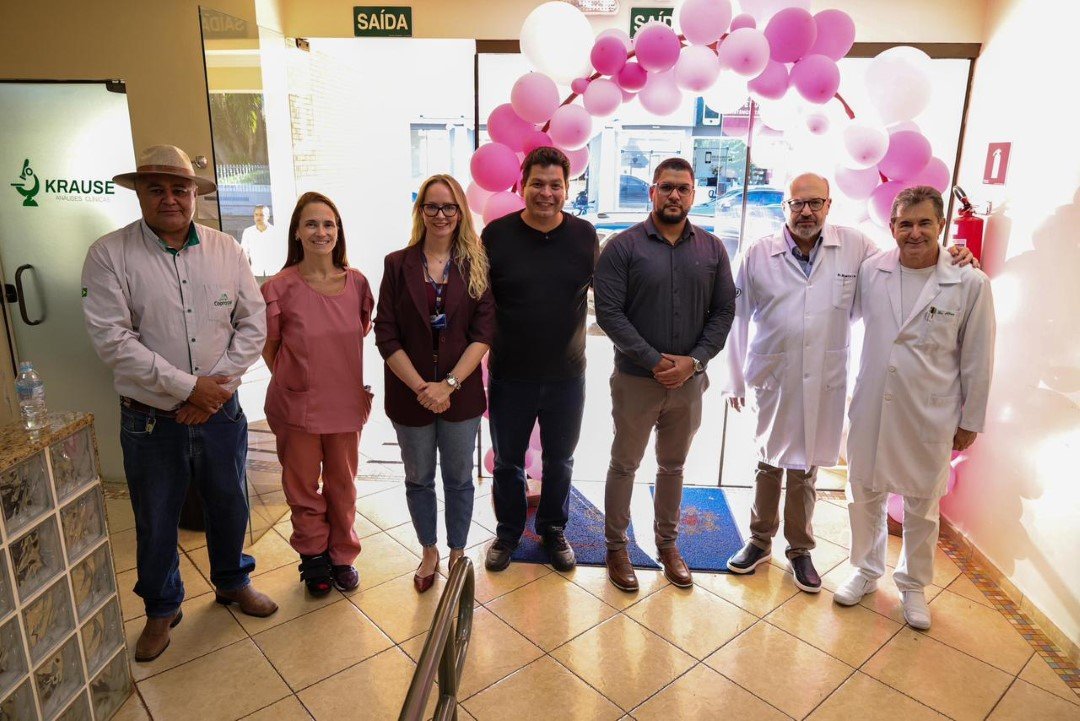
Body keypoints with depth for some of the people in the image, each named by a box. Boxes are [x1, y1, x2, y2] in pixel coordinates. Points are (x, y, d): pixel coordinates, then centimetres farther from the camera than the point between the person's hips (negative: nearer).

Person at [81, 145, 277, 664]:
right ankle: (162, 608, 39)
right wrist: (189, 387, -18)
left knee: (230, 505, 18)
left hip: (220, 411, 2)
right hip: (150, 421, -2)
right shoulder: (109, 255, -9)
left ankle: (232, 581, 44)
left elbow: (252, 322, -1)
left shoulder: (225, 250, 1)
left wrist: (220, 383, -12)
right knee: (156, 522, 15)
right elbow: (112, 340, -16)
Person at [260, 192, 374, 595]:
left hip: (346, 403, 2)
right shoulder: (279, 288, -12)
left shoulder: (356, 282, -3)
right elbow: (269, 346, 1)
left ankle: (342, 556, 35)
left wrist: (347, 379, 8)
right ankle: (314, 558, 36)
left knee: (342, 486, 15)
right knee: (303, 488, 13)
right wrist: (292, 383, 1)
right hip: (296, 406, -2)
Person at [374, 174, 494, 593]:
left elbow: (484, 332, -7)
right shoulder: (398, 264, -2)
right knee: (419, 479, 15)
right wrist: (421, 386, -15)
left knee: (459, 478, 14)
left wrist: (449, 384, -17)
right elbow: (386, 335, -5)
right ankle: (429, 552, 37)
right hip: (410, 393, 0)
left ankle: (457, 553, 34)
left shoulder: (476, 265, -2)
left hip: (461, 393, 0)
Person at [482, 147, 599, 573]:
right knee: (507, 462, 16)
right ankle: (508, 532, 39)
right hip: (509, 375, -1)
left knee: (559, 462, 18)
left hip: (567, 376, 1)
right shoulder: (497, 234, -8)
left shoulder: (584, 235, -5)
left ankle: (554, 530, 41)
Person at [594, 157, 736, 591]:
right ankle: (616, 547, 27)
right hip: (635, 380, -3)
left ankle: (668, 543, 36)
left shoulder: (712, 249, 3)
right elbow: (609, 313, -14)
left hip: (689, 380, 3)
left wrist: (694, 361, -11)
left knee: (673, 465, 18)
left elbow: (723, 312, 2)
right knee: (624, 465, 10)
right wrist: (655, 361, -18)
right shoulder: (622, 247, -8)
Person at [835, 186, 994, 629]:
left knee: (922, 507, 14)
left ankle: (913, 584, 36)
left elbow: (977, 359, -2)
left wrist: (971, 420, 2)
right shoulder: (870, 272, -2)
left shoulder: (971, 284, -8)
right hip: (871, 409, 2)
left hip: (930, 417, -2)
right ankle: (866, 571, 37)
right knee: (864, 496, 15)